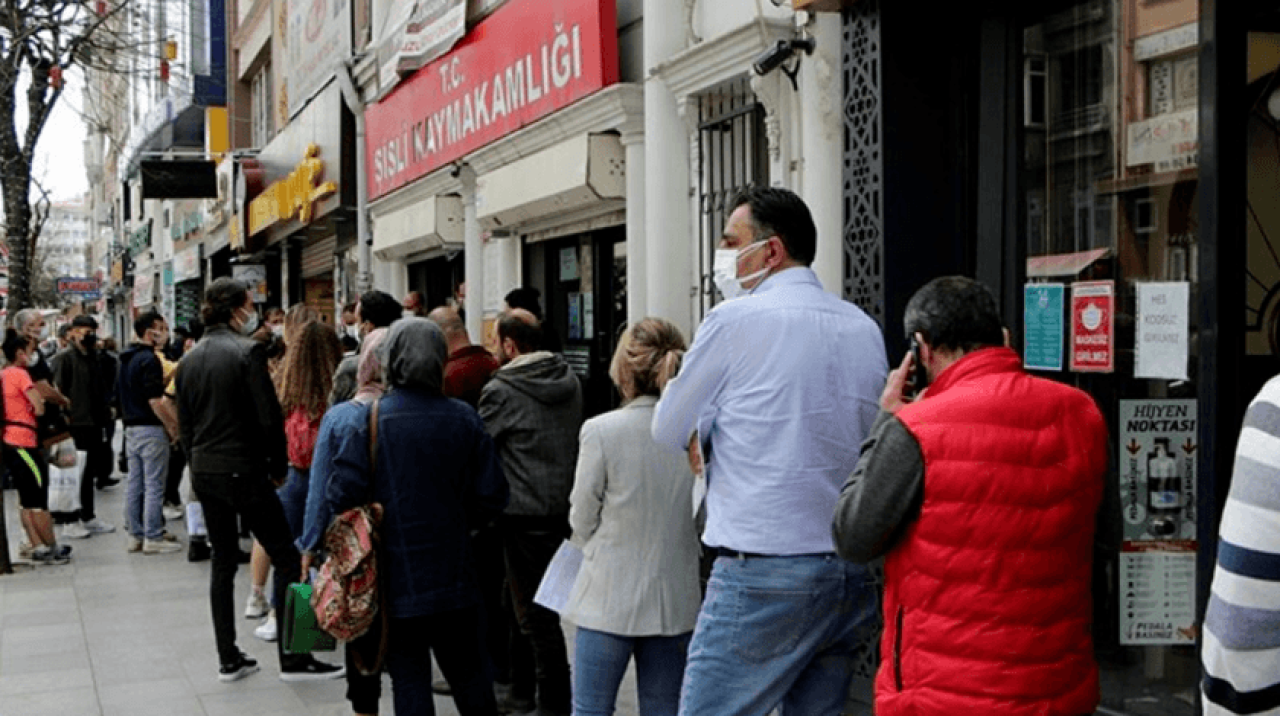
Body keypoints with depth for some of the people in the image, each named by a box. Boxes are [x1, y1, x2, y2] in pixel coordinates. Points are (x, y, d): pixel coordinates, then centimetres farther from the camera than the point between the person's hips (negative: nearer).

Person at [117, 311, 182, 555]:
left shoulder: (127, 359, 14)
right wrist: (172, 425, -11)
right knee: (154, 486, -5)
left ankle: (135, 536, 16)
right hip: (150, 428, -9)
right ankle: (153, 539, -3)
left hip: (131, 427, 9)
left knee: (134, 484, 12)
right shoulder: (149, 360, -15)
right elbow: (154, 401, -20)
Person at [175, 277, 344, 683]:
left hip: (204, 473, 8)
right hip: (243, 471, -8)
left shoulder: (190, 360, 9)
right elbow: (269, 417, -15)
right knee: (286, 558, 0)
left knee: (223, 561, 14)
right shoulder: (247, 352, -13)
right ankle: (293, 659, -1)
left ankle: (228, 660, 17)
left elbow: (184, 425, 12)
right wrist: (278, 466, -2)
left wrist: (198, 464, 20)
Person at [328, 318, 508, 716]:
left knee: (409, 680, 7)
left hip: (397, 578, -2)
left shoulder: (370, 418, -12)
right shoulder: (463, 419, -4)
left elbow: (342, 493, -14)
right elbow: (491, 495, -2)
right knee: (469, 674, 18)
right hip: (454, 575, 3)